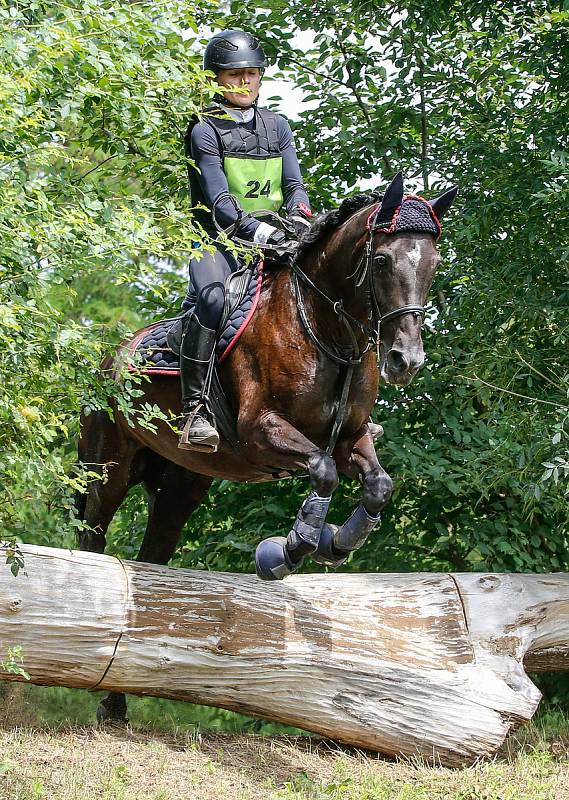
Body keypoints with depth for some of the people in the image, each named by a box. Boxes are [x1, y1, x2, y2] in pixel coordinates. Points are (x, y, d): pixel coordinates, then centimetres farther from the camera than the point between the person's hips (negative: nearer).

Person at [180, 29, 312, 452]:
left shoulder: (278, 126, 16)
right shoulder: (205, 131, -2)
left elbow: (295, 184, 10)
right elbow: (219, 200, -12)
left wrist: (299, 218, -13)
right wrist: (256, 229, -28)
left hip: (275, 239, 6)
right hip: (220, 239, -5)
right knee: (214, 299, -34)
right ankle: (195, 410, -35)